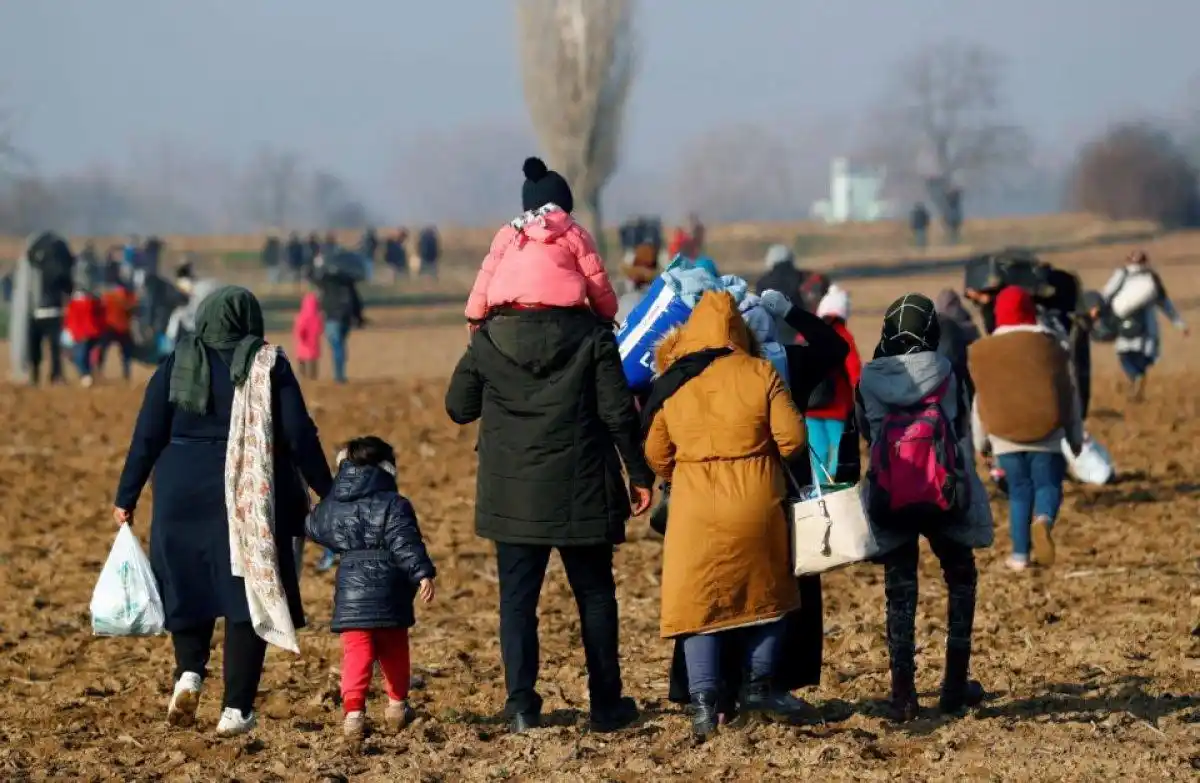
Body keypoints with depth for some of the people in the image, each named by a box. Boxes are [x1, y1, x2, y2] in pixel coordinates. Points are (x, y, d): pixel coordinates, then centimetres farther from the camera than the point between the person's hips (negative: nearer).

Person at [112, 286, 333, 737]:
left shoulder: (178, 364, 3)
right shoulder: (268, 366, -1)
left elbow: (147, 436, 1)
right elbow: (299, 437, -3)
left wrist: (127, 497, 7)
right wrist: (327, 494, 6)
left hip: (182, 494, 1)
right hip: (251, 498, -1)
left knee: (187, 588, 18)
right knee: (246, 597, 5)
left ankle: (189, 671, -6)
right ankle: (237, 709, 2)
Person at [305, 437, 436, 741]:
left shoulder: (331, 507, 6)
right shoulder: (394, 505, -7)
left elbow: (314, 528, 25)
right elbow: (406, 544, -16)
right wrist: (423, 574, -18)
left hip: (350, 598, 2)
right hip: (389, 596, -2)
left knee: (356, 654, -1)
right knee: (394, 652, 16)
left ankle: (353, 711, -17)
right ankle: (397, 705, 28)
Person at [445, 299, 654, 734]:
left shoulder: (489, 340, -4)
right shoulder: (592, 335, -7)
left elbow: (459, 408, 6)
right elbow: (618, 412, -8)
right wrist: (639, 474, 1)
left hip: (512, 496, 1)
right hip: (580, 494, 0)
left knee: (517, 599, 5)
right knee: (595, 594, 12)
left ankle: (521, 705, -4)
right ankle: (606, 704, 15)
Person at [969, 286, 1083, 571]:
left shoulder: (986, 352, 5)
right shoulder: (1049, 345, 3)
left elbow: (981, 399, 10)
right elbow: (1068, 394, 6)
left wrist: (981, 441, 21)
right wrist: (1075, 436, 14)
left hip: (1005, 437, 1)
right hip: (1046, 435, -1)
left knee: (1019, 492, 11)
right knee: (1048, 485, 3)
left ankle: (1020, 555, 5)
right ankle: (1043, 522, -31)